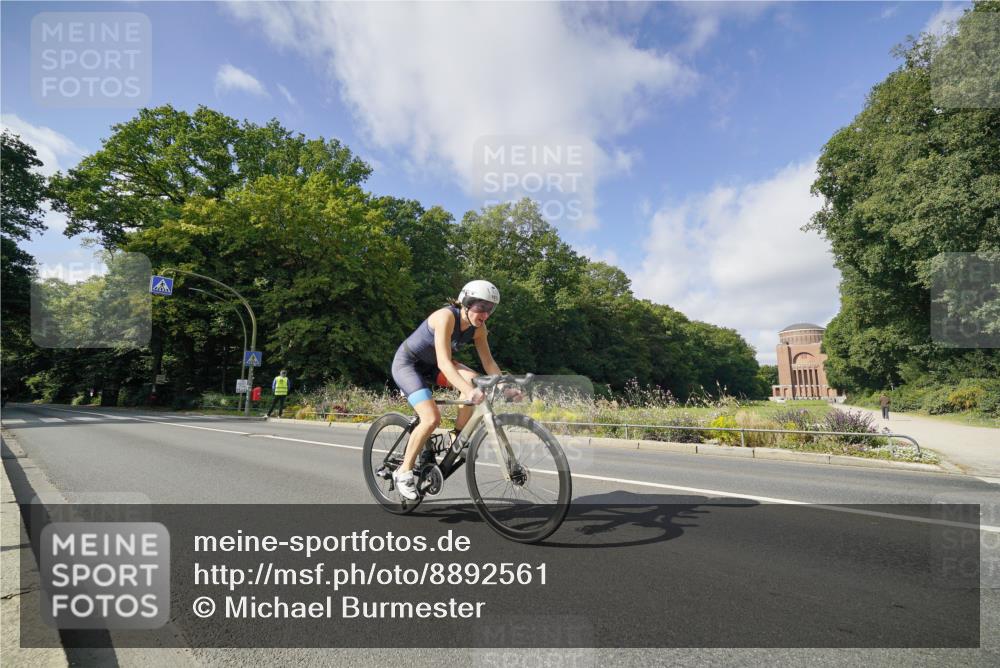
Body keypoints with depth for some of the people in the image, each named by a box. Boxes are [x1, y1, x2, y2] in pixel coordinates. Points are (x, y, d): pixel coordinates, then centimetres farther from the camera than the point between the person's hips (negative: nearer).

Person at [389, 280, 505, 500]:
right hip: (406, 363, -6)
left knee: (472, 379, -21)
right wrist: (468, 391, -51)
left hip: (430, 366, 7)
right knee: (432, 418, -23)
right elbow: (444, 362, -40)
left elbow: (488, 362, -6)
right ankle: (403, 471, -4)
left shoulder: (478, 328, -9)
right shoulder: (446, 317, -31)